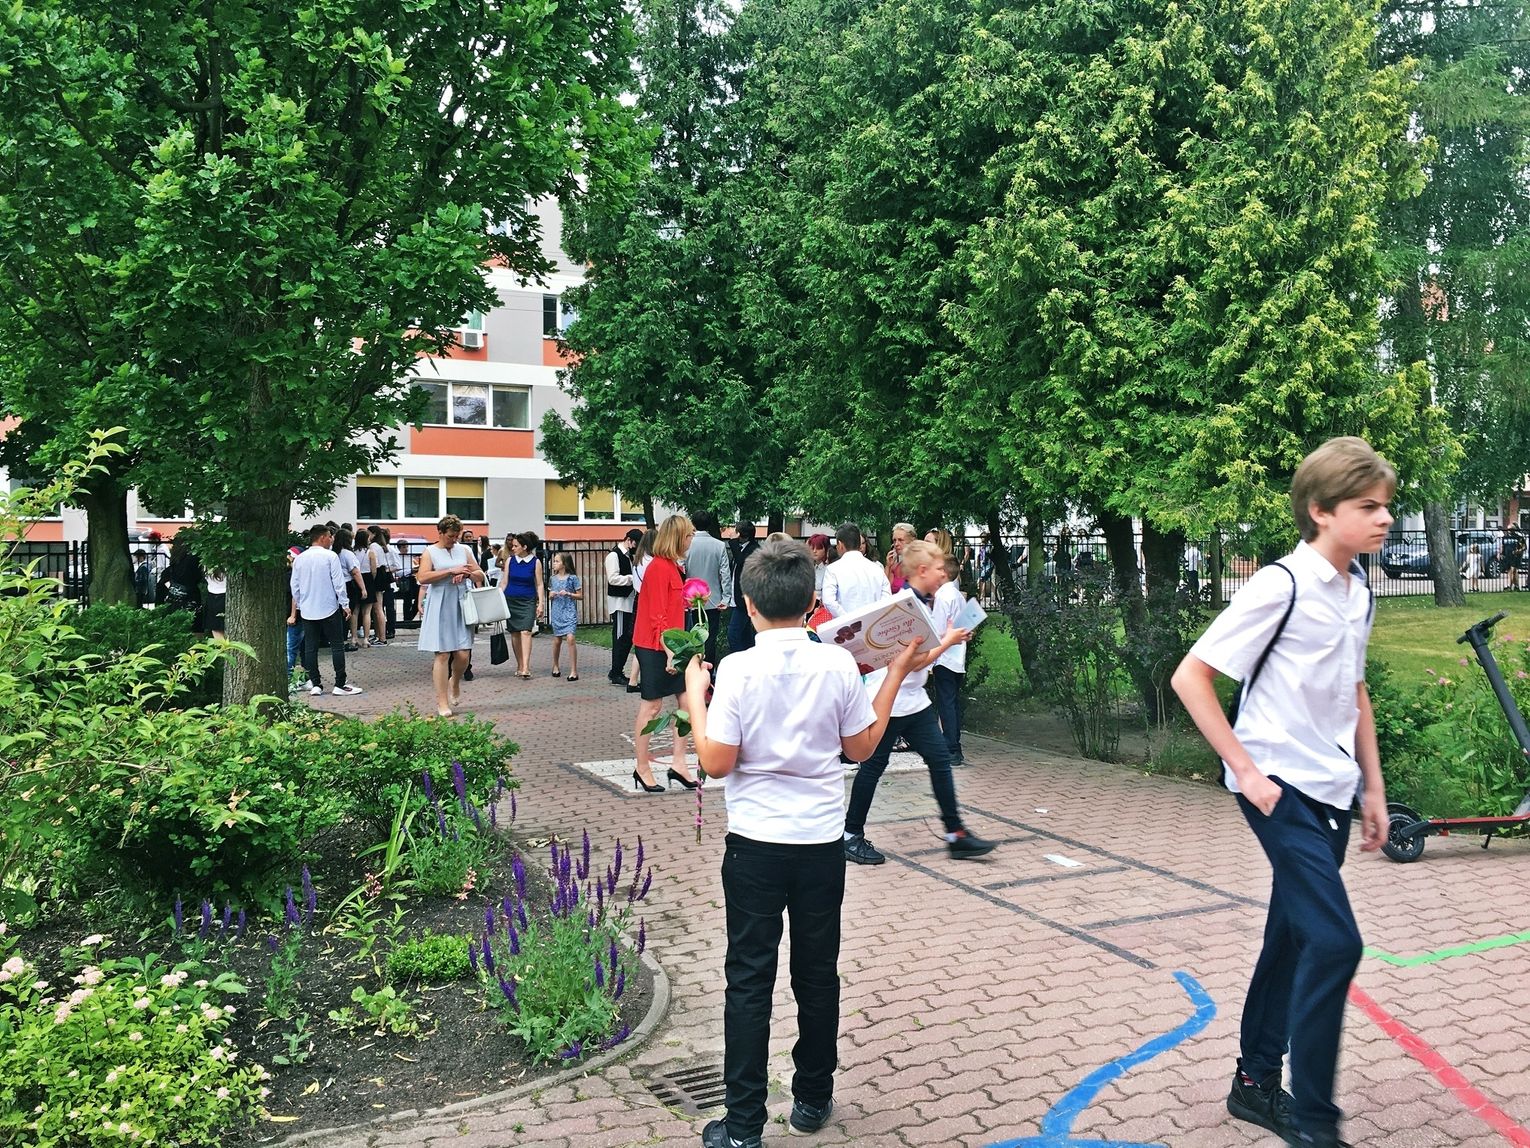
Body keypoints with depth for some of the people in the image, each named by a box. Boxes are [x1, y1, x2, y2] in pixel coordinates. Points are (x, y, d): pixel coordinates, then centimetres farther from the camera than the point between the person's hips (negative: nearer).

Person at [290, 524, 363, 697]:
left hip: (307, 610, 5)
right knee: (337, 645, 1)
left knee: (310, 648, 7)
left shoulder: (299, 559, 5)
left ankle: (315, 684, 8)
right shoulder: (330, 556, -9)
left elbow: (294, 585, 11)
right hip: (329, 609, -5)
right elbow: (339, 583, -11)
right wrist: (345, 604, -2)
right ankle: (340, 684, -1)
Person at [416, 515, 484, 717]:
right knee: (442, 654, -4)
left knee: (463, 654, -2)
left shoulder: (463, 550, 13)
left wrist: (466, 574, -7)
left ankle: (455, 683, 30)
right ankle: (442, 702, 5)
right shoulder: (430, 552, 1)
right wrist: (451, 571, -18)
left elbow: (480, 575, 15)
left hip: (461, 606, 4)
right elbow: (422, 577, -14)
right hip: (440, 608, -4)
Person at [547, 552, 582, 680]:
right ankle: (555, 665, 33)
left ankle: (574, 671, -13)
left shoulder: (573, 578, -5)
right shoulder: (553, 578, 9)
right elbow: (549, 596, 19)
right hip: (556, 613, 4)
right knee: (557, 640, 11)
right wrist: (551, 595, -3)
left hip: (569, 613, -4)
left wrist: (568, 594, -15)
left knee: (570, 638, -16)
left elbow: (581, 596, -2)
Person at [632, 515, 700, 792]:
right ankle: (642, 768, 10)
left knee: (687, 700, 7)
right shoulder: (659, 567, -16)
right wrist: (669, 652, -22)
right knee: (652, 705, -1)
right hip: (655, 647, -9)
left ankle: (678, 763, 13)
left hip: (670, 645, 9)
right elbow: (658, 616, -20)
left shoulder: (671, 566, 13)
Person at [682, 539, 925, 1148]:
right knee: (817, 974, 17)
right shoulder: (839, 664, -7)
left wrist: (695, 699, 2)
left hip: (756, 845, -2)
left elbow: (716, 762, -11)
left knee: (750, 981, 7)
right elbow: (861, 745, 5)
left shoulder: (738, 669, -14)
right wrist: (896, 672, 12)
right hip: (822, 843, 3)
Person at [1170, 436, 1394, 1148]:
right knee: (1334, 941, -12)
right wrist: (1245, 769, -16)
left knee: (1295, 938, 15)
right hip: (1281, 788, -8)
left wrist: (1373, 787, 18)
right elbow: (1190, 676, -16)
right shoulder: (1280, 586, -16)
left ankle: (1256, 1082, 30)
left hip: (1332, 793, 8)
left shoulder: (1359, 593, 8)